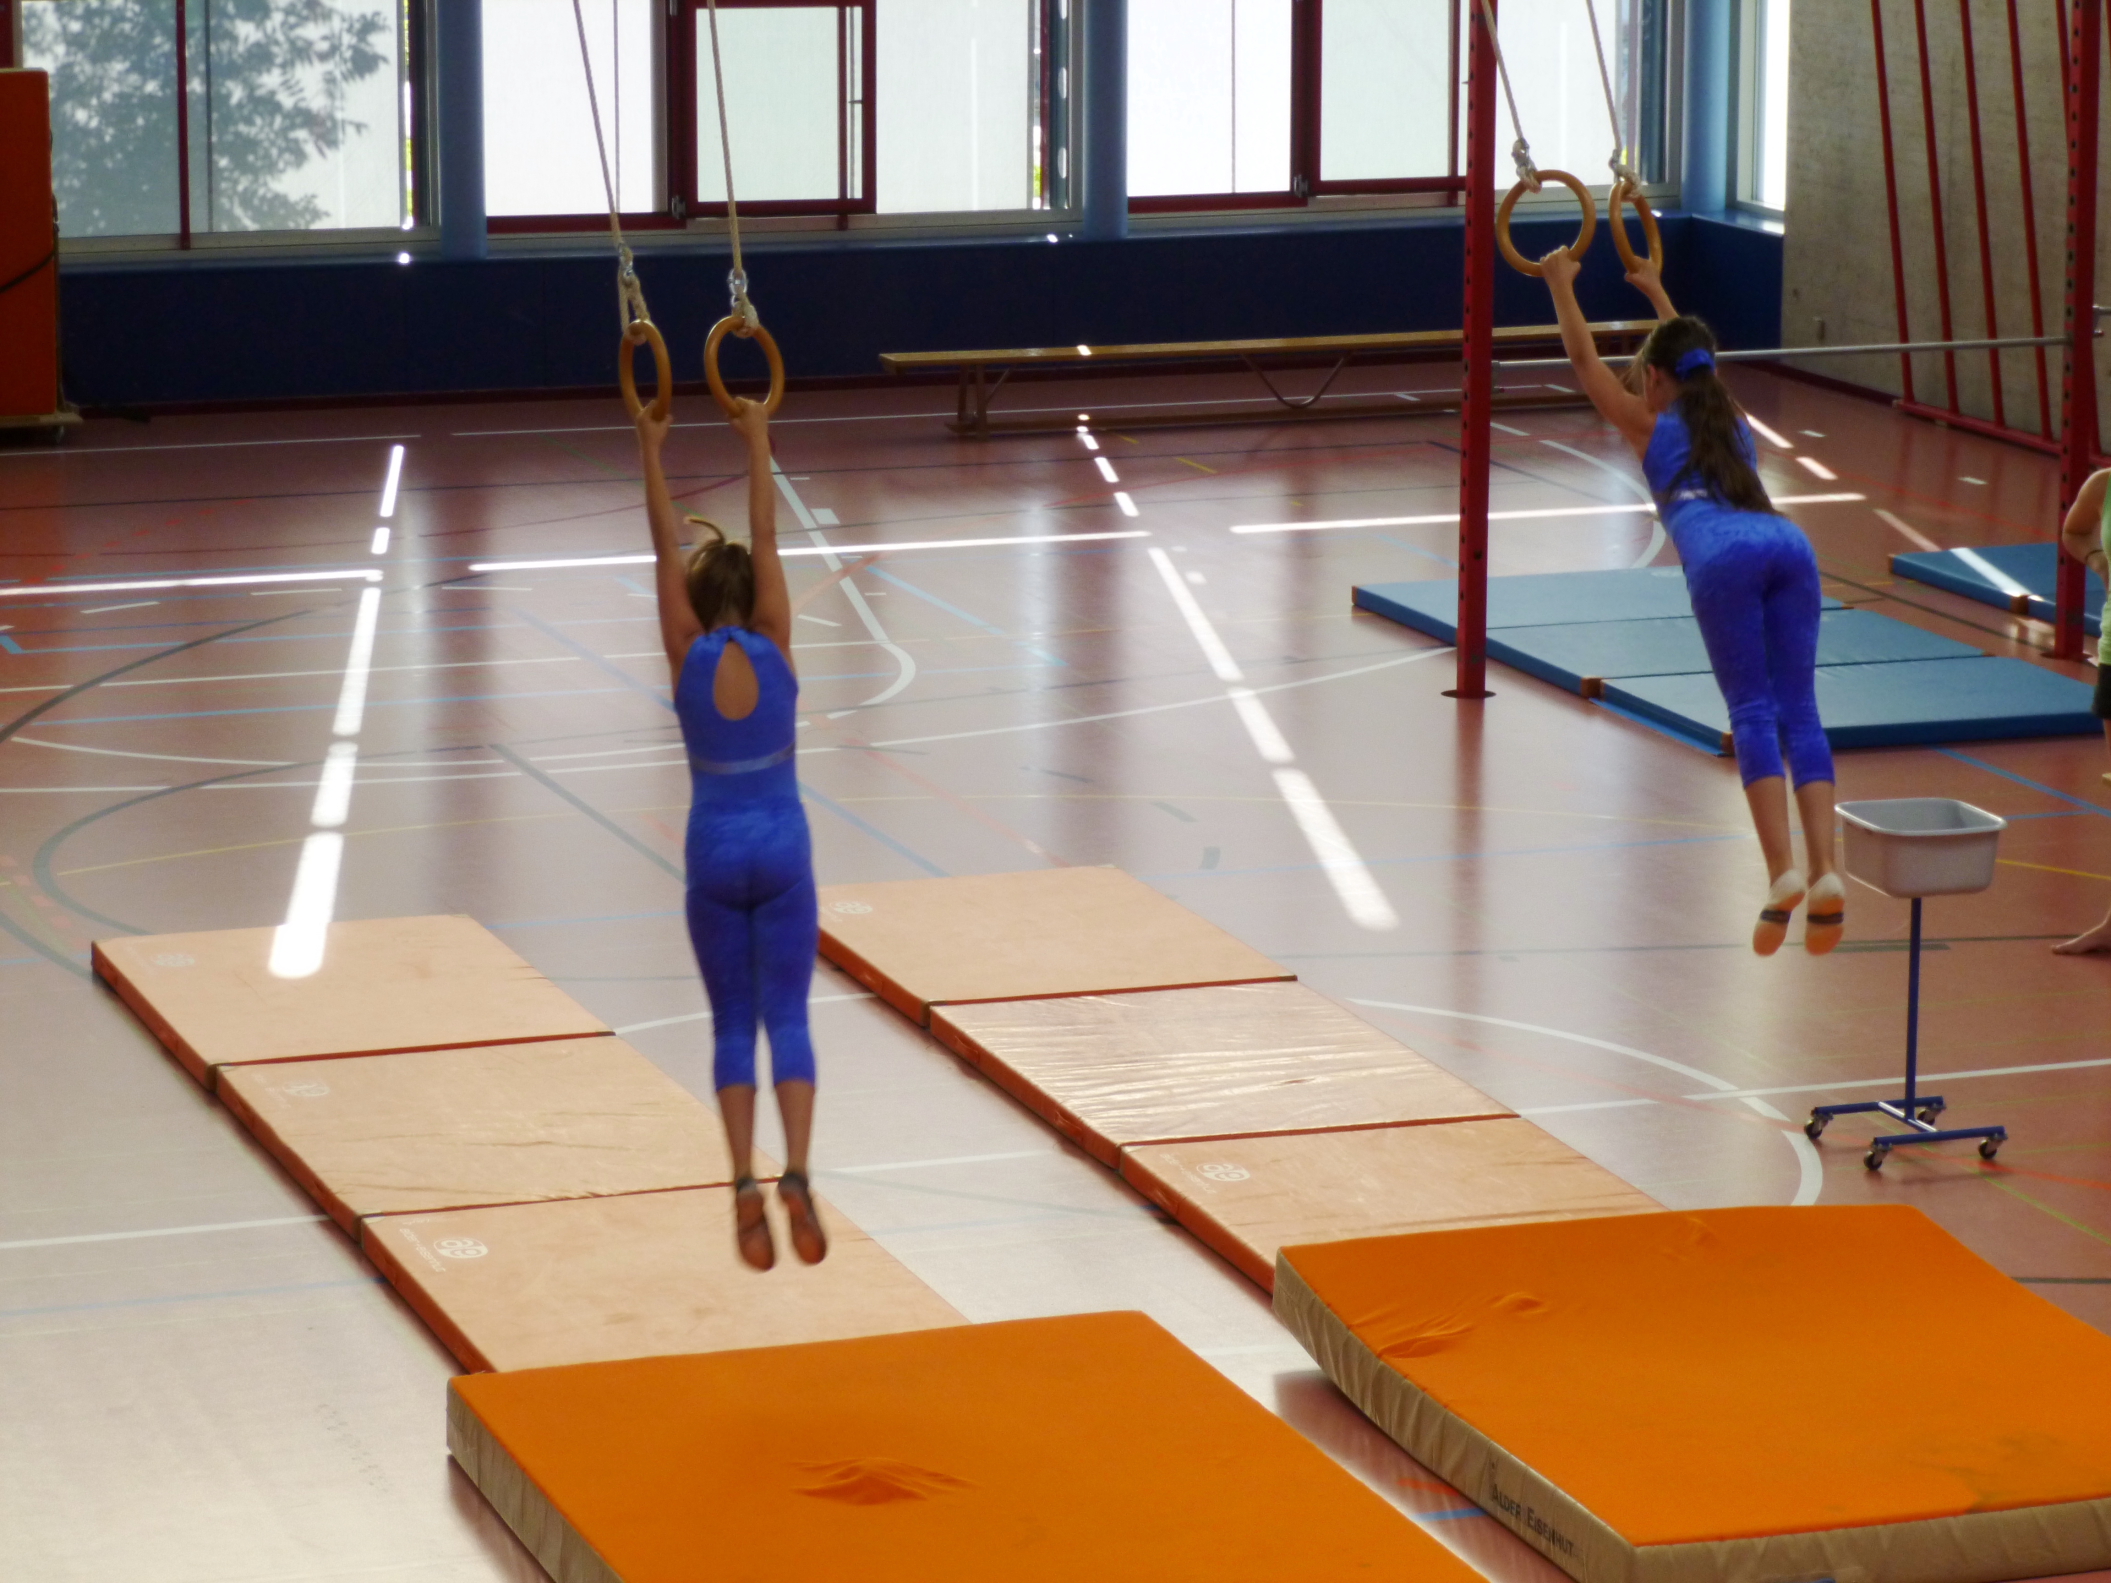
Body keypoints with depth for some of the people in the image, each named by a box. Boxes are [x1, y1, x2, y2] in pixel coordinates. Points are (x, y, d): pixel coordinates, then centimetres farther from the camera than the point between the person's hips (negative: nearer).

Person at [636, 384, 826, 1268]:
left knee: (732, 1025, 7)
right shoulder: (773, 647, -7)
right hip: (782, 851, 0)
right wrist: (757, 447, 5)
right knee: (786, 1019, 0)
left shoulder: (688, 656, -8)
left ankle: (746, 1186, -6)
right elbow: (765, 540, -1)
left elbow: (667, 550, -2)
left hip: (715, 855, 0)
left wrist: (652, 455, 3)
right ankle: (794, 1175, -19)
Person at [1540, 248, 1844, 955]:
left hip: (1723, 556, -4)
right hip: (1787, 545, 4)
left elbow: (1584, 357, 31)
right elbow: (1691, 357, 58)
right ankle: (1824, 873, -15)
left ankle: (1783, 870, -23)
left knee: (1753, 712, -8)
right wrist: (1657, 293, 71)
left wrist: (1560, 282, 45)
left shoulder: (1649, 424, 23)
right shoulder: (1728, 418, 36)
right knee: (1799, 711, 0)